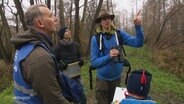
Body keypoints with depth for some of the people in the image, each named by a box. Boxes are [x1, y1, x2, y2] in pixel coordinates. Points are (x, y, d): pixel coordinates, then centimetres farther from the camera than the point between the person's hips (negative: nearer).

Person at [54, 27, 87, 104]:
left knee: (82, 97, 9)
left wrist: (81, 61, -5)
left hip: (77, 75, 4)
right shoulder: (58, 47, -9)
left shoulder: (75, 44, 3)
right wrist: (61, 66, -21)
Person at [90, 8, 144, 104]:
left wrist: (138, 27, -26)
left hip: (116, 78, 2)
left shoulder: (119, 34, -5)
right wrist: (108, 56, -25)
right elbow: (94, 61, -11)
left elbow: (138, 43, -12)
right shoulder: (96, 38, -10)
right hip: (102, 79, -2)